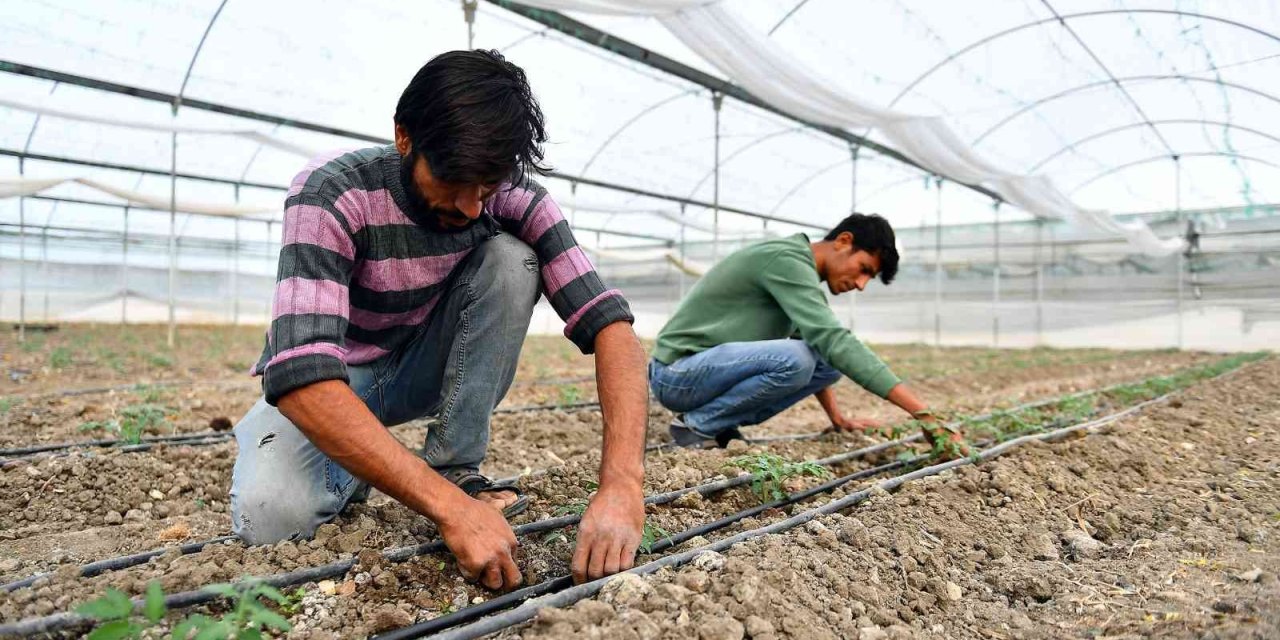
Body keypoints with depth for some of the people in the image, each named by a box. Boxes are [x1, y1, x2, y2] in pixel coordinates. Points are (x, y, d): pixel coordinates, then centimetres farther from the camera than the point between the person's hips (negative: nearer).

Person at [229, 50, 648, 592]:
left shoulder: (514, 198, -19)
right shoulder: (331, 193, -30)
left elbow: (607, 322, -27)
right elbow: (302, 376, -41)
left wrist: (622, 485, -43)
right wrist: (452, 510, -49)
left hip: (421, 367, 3)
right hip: (321, 383, -2)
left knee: (511, 259, -23)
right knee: (270, 514, -33)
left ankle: (453, 469, -15)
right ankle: (349, 467, 2)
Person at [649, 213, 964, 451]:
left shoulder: (801, 270, 10)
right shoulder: (787, 260, -21)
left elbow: (821, 344, 22)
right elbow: (835, 341, -31)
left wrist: (838, 417, 17)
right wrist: (924, 413, -33)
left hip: (709, 366, 9)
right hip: (676, 372, -9)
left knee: (830, 362, -1)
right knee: (793, 358, -32)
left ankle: (720, 423, 2)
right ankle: (697, 425, -11)